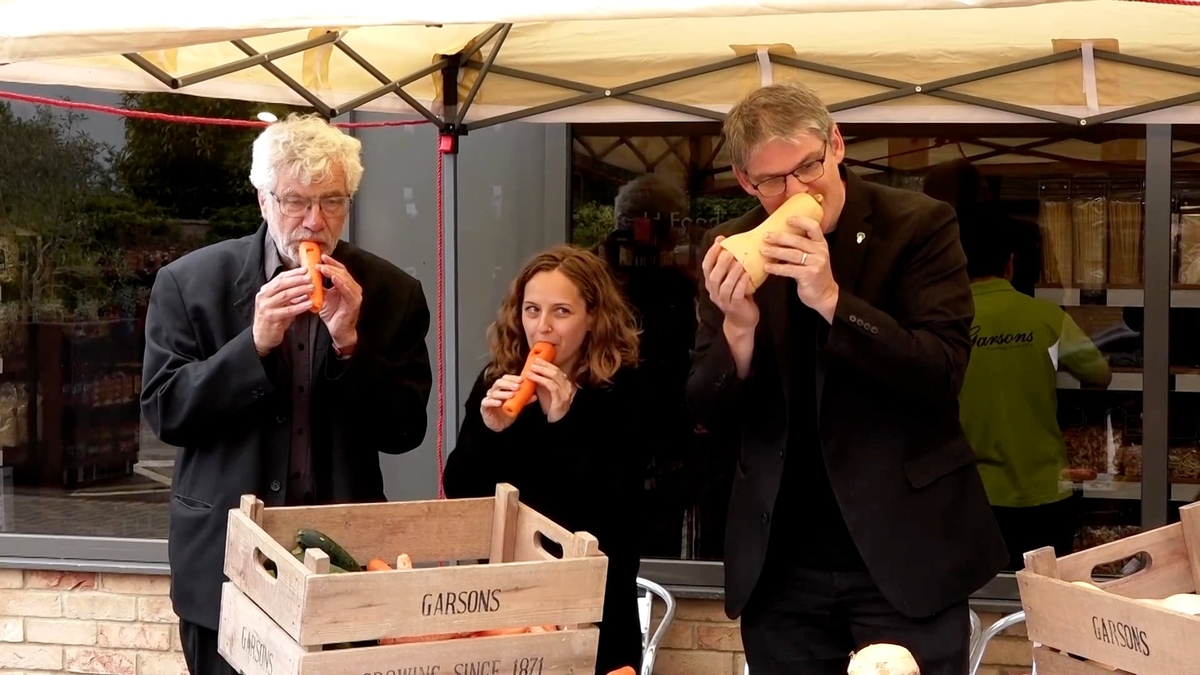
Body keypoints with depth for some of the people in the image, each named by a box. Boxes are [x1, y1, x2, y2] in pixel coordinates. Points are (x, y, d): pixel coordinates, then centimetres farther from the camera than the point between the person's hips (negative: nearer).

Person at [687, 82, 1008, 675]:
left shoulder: (917, 225, -7)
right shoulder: (733, 249, 2)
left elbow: (943, 376, -15)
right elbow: (711, 415, 2)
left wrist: (832, 300, -26)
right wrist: (738, 326, -19)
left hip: (906, 547, -3)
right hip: (781, 562, 3)